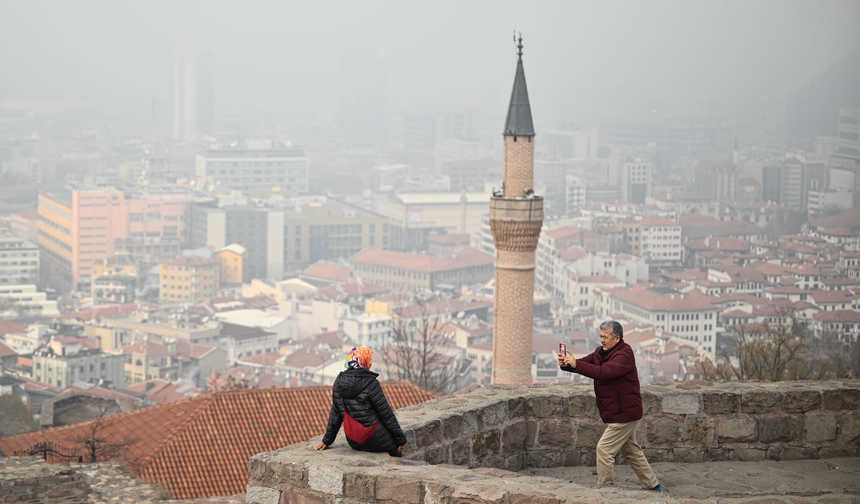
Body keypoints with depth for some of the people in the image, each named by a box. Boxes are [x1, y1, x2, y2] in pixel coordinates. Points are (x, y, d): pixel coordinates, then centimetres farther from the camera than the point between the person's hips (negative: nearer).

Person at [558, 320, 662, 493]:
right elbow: (585, 363, -2)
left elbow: (604, 372, -36)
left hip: (624, 414, -10)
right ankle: (653, 486, 28)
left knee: (604, 449, -10)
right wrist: (566, 364, -23)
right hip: (623, 413, 10)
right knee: (632, 451, 18)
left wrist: (576, 364, -41)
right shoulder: (601, 351, 8)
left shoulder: (624, 355, -21)